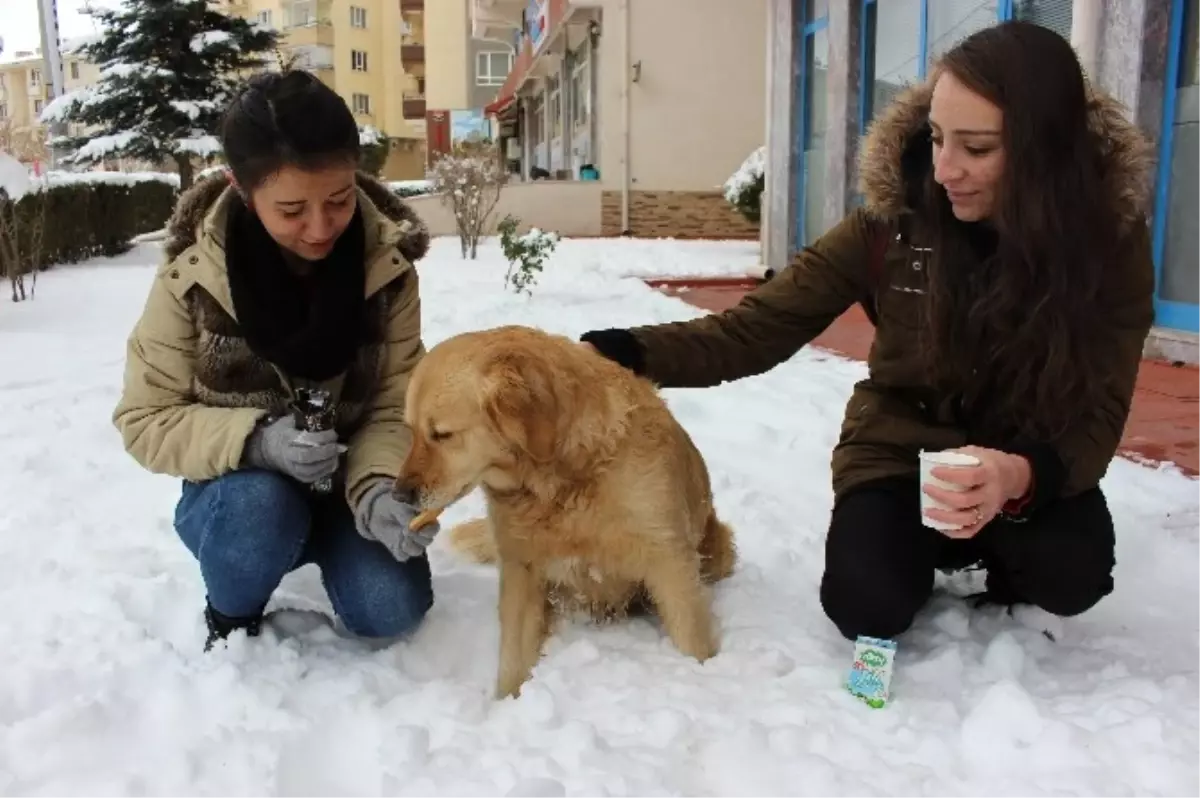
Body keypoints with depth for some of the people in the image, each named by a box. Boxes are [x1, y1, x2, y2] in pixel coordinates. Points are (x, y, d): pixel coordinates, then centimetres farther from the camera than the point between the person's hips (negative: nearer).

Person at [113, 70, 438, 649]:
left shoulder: (386, 265, -15)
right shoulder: (192, 275, -18)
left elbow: (395, 406, -14)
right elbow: (145, 420, -13)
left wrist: (378, 488, -35)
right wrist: (254, 442, -31)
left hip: (345, 482, 1)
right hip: (239, 490, -1)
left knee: (391, 610, -20)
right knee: (258, 506, -35)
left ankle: (331, 546, 16)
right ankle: (231, 622, 0)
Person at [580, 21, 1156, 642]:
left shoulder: (1111, 239, -17)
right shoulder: (892, 221, -19)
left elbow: (1097, 416, -19)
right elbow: (754, 329, -19)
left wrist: (1021, 474, -42)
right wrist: (614, 354, -33)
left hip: (1030, 462, 0)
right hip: (899, 450, 0)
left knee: (1072, 575, -29)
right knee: (868, 609, -22)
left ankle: (1002, 564, 9)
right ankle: (931, 547, 13)